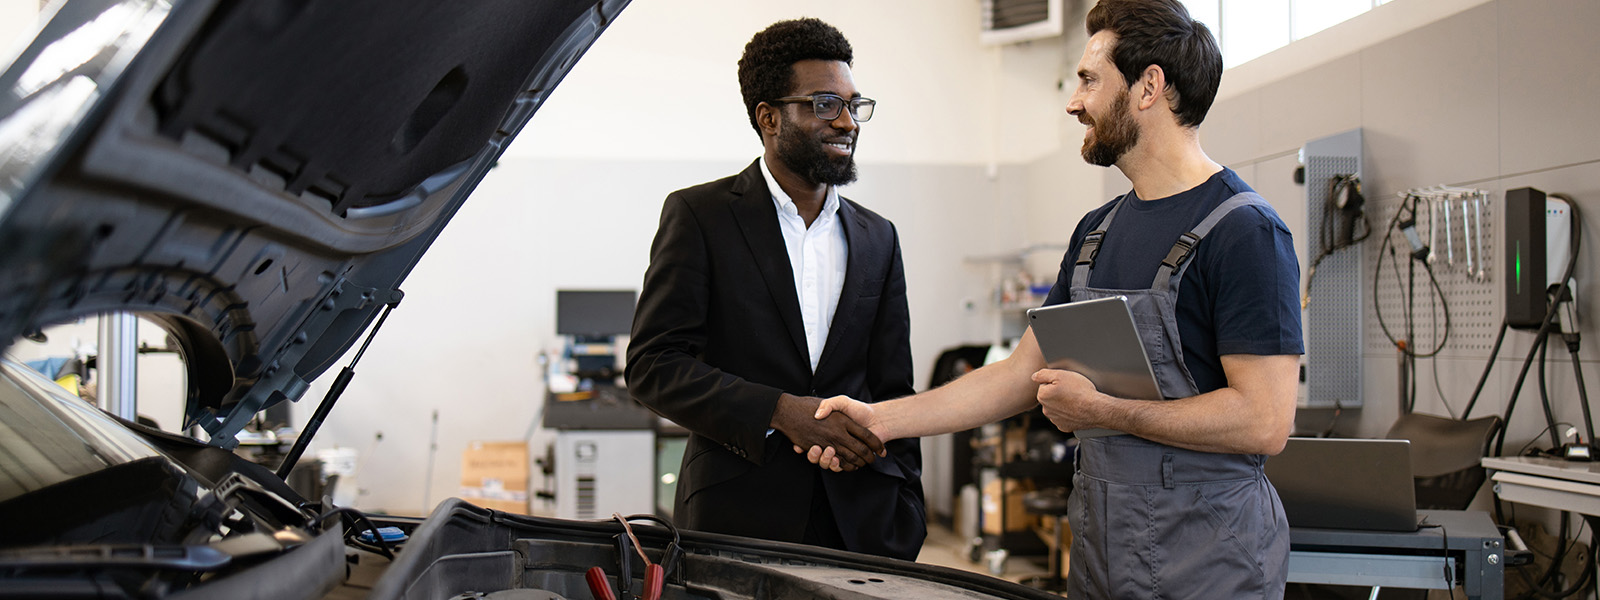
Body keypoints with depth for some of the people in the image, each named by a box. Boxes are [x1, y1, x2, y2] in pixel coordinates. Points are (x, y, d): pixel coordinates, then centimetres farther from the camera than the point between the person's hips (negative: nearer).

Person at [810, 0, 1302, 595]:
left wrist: (1101, 409, -16)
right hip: (1099, 549, 8)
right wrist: (881, 419, 6)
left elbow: (1264, 422, -21)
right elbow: (1022, 375, 13)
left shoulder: (1246, 231, -15)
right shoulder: (1097, 231, 11)